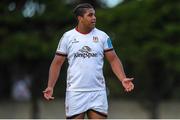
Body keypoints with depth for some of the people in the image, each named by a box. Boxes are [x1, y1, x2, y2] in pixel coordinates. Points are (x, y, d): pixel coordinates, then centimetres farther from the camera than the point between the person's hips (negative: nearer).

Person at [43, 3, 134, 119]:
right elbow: (57, 63, 5)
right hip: (75, 92, -1)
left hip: (98, 92, 1)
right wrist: (50, 86, -6)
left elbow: (113, 59, 5)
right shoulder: (68, 37, 2)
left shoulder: (102, 36, 5)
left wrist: (123, 79, -12)